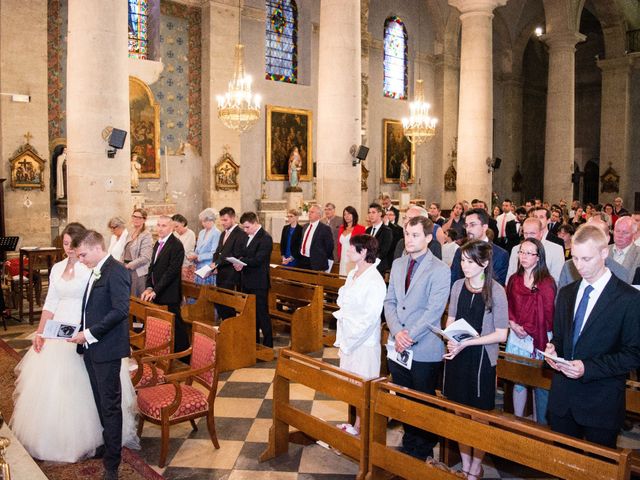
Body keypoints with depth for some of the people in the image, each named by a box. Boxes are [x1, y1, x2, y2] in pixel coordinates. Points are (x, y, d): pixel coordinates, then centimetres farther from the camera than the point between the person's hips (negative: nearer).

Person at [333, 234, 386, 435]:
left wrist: (347, 343, -13)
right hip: (348, 339, 8)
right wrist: (342, 340, 8)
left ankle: (360, 428, 21)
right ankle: (354, 423, 34)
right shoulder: (352, 275, 5)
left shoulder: (375, 282, -20)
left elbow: (369, 320, -20)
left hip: (364, 343, -8)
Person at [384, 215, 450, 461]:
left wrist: (410, 336, -16)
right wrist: (397, 332, -8)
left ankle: (423, 453, 28)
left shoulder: (440, 270, -11)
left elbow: (434, 312, -15)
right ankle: (408, 446, 35)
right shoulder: (397, 264, 8)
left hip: (424, 350, -5)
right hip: (398, 347, 6)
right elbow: (389, 302, 7)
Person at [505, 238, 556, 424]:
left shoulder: (547, 282, -8)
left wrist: (528, 329, -9)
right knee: (518, 380, 10)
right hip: (516, 337, 4)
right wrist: (513, 324, -5)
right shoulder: (514, 280, 8)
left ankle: (539, 423, 20)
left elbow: (549, 314, -9)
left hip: (539, 339, -4)